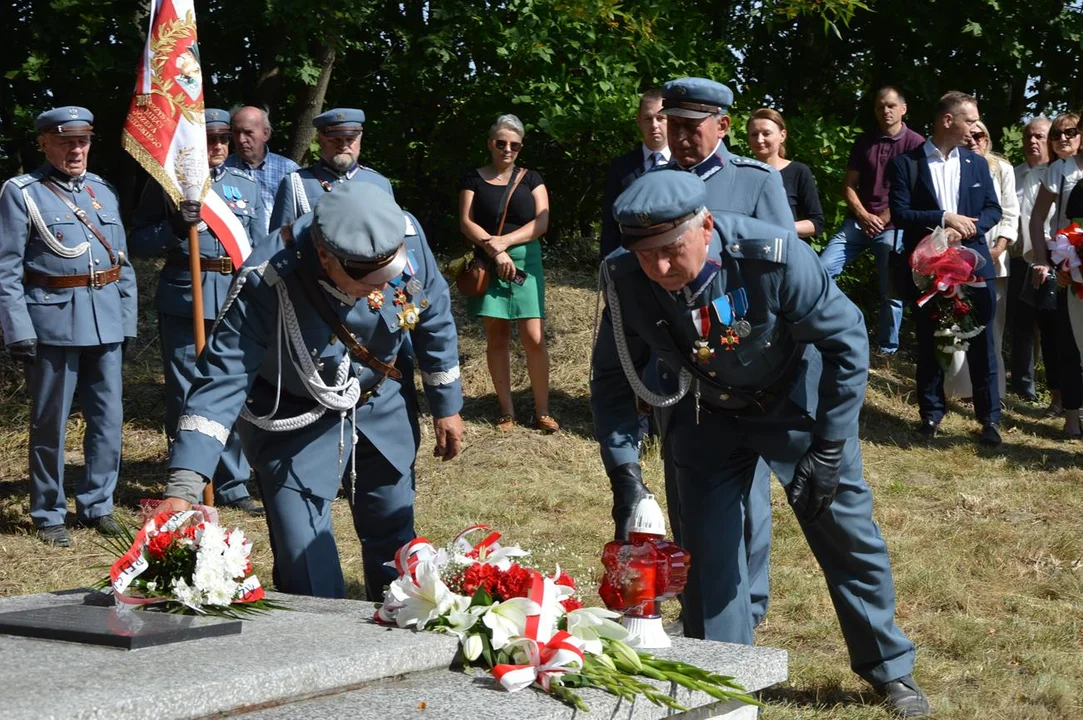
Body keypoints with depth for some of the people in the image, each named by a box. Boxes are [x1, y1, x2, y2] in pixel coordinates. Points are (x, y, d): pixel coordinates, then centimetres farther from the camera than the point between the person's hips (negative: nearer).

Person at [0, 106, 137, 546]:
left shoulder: (104, 192, 12)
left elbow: (123, 263, 15)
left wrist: (127, 322, 9)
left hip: (106, 322, 5)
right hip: (53, 322, -5)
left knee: (108, 417, 8)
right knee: (50, 422, 4)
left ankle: (97, 505, 21)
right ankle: (49, 514, 16)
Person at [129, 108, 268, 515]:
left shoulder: (246, 187, 14)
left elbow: (260, 250, 15)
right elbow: (139, 244, 1)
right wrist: (177, 226, -17)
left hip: (236, 303, 3)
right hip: (183, 302, -2)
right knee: (185, 397, 3)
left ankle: (232, 484, 14)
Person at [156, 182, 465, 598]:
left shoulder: (406, 237, -24)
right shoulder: (266, 287, -36)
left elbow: (433, 317, -4)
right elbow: (221, 381, -35)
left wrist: (447, 407, 7)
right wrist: (182, 490, -43)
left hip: (380, 407, 4)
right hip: (297, 422, -4)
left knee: (395, 542, 19)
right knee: (308, 572, -10)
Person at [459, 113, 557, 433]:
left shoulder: (531, 179, 8)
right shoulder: (474, 179, 7)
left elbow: (542, 222, -2)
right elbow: (466, 222, -1)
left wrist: (505, 240, -14)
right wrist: (495, 251, -14)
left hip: (525, 261, 0)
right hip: (488, 264, 0)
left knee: (534, 338, -7)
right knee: (496, 337, 3)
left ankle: (542, 411, -1)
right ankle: (507, 410, 9)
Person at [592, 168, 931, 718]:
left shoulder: (773, 256, -35)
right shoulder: (625, 280, -25)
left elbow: (846, 340, -22)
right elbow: (612, 378, -9)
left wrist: (829, 449, -22)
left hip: (796, 408, -2)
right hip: (708, 418, 2)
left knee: (848, 537, 8)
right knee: (707, 552, 1)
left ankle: (890, 670, 29)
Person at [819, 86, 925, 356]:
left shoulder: (915, 143, -4)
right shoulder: (863, 142, 10)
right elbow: (849, 186, 9)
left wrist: (884, 220, -10)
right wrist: (864, 217, -8)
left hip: (894, 226, -4)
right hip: (858, 221, 4)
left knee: (891, 291, -1)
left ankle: (887, 349, 9)